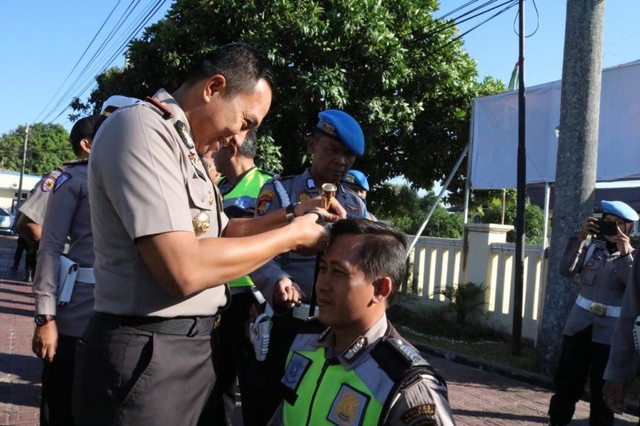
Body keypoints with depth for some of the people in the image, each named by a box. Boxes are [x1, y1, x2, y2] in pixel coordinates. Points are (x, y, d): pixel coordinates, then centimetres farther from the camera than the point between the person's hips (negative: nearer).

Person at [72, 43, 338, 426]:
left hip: (192, 347, 10)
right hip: (148, 355, -10)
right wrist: (290, 235, -14)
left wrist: (290, 217, 7)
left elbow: (217, 232, 21)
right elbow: (184, 270, -26)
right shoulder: (141, 128, -17)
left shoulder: (182, 145, 14)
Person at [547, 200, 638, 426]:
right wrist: (580, 238, -14)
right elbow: (566, 270, -7)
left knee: (602, 389, 6)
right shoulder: (591, 246, 5)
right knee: (567, 382, 8)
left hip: (610, 331, -2)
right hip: (580, 324, 2)